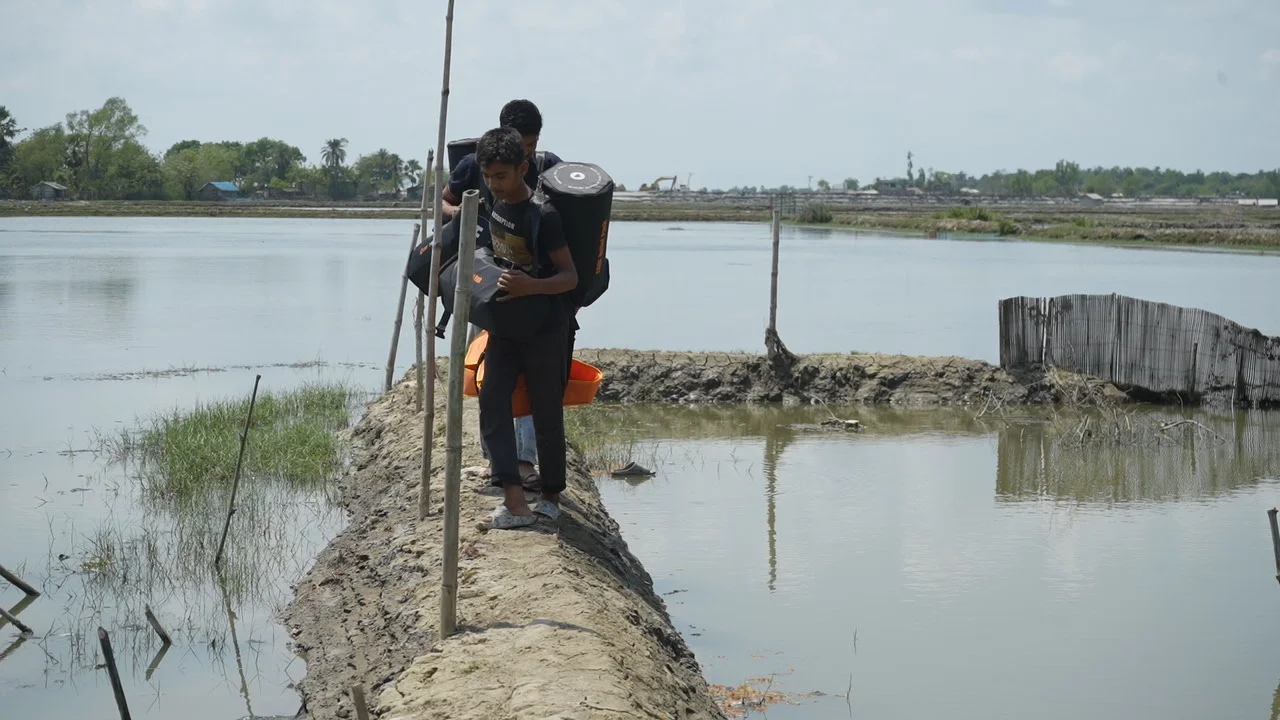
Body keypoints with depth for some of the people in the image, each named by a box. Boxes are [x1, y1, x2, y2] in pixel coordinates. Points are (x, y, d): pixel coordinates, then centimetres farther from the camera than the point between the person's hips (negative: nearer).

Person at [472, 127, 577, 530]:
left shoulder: (542, 217, -22)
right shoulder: (494, 203, 0)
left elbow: (570, 277, -22)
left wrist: (531, 286, -38)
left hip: (545, 326, -7)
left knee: (546, 412, 3)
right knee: (492, 402, -8)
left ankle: (551, 497, 20)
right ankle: (515, 502, -16)